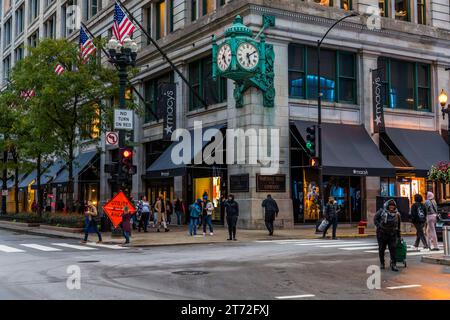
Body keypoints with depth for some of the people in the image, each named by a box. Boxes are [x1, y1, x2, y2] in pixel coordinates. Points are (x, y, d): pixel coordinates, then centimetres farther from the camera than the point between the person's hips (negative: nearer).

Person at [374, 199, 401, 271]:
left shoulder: (397, 214, 3)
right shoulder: (381, 212, -6)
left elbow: (398, 224, 15)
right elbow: (375, 219, 1)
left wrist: (398, 234, 16)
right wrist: (379, 226, -12)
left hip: (392, 234, 1)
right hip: (382, 233, -1)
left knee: (393, 249, -9)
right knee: (381, 249, 8)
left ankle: (393, 264, -7)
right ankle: (382, 263, 23)